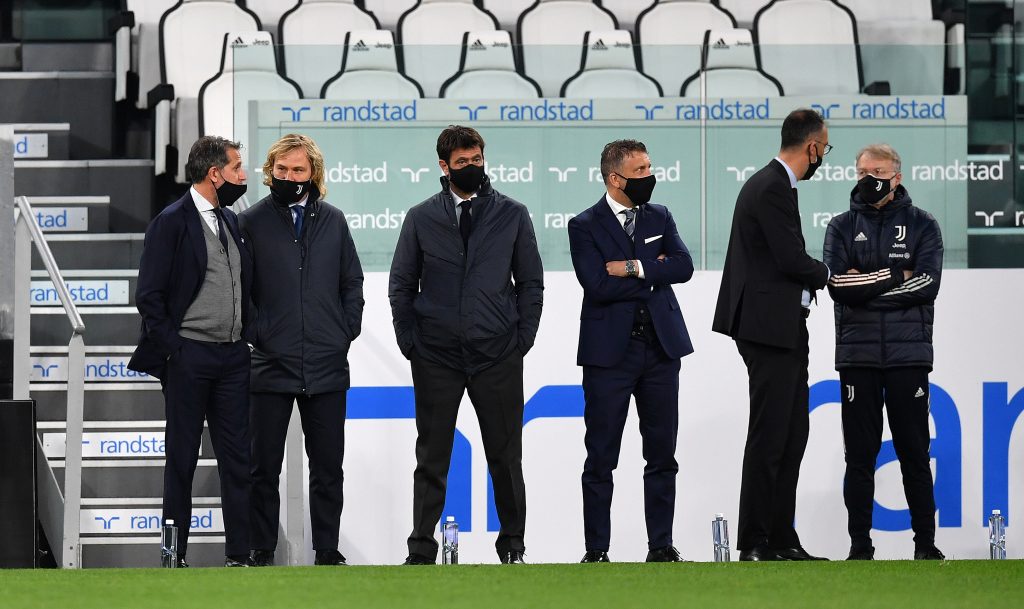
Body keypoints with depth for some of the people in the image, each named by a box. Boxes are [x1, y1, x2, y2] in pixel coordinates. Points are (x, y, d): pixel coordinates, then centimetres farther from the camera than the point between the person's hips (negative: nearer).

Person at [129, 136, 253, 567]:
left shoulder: (231, 221, 12)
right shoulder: (172, 222, -8)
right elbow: (149, 296, -10)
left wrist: (246, 340, 9)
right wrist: (172, 350, -13)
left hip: (233, 357, 6)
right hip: (189, 355, -6)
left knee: (238, 456, 4)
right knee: (182, 458, 2)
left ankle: (239, 553, 7)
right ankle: (174, 556, 7)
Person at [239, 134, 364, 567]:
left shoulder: (333, 221, 9)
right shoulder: (251, 222, 0)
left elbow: (352, 283, 14)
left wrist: (347, 333, 4)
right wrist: (255, 335, -7)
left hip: (327, 366, 2)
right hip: (271, 365, -2)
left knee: (328, 467, 6)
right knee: (264, 467, 3)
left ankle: (327, 551, 13)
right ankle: (261, 552, 9)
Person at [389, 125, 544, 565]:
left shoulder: (512, 215, 5)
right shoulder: (421, 219, 5)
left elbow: (531, 282, 9)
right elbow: (402, 285, 10)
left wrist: (523, 338, 0)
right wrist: (409, 342, 0)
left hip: (498, 356, 0)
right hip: (436, 358, 0)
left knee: (505, 455, 4)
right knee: (431, 457, 2)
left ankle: (512, 542, 15)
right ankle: (422, 549, 6)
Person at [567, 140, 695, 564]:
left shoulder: (659, 217, 12)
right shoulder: (585, 227, -2)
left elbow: (683, 267, -3)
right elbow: (598, 286, -15)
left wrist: (633, 268, -13)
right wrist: (653, 275, -7)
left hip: (660, 347, 4)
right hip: (609, 351, -4)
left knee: (662, 454, 5)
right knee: (601, 457, 0)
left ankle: (661, 545, 11)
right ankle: (597, 550, 4)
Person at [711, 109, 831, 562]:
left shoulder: (772, 184, 17)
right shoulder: (772, 188, -16)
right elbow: (792, 261, -19)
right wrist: (826, 275, -1)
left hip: (786, 332, 11)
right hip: (770, 329, -11)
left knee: (792, 435, 11)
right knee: (768, 437, -7)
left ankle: (781, 539, 14)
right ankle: (753, 544, -4)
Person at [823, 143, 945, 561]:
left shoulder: (921, 225, 6)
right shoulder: (842, 227, 10)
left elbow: (927, 285, -8)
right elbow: (838, 286, -5)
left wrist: (866, 283, -9)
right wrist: (895, 275, -9)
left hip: (908, 354, -1)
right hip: (857, 354, 1)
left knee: (914, 450, 1)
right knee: (860, 454, 2)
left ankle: (925, 541, 6)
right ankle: (860, 543, 6)